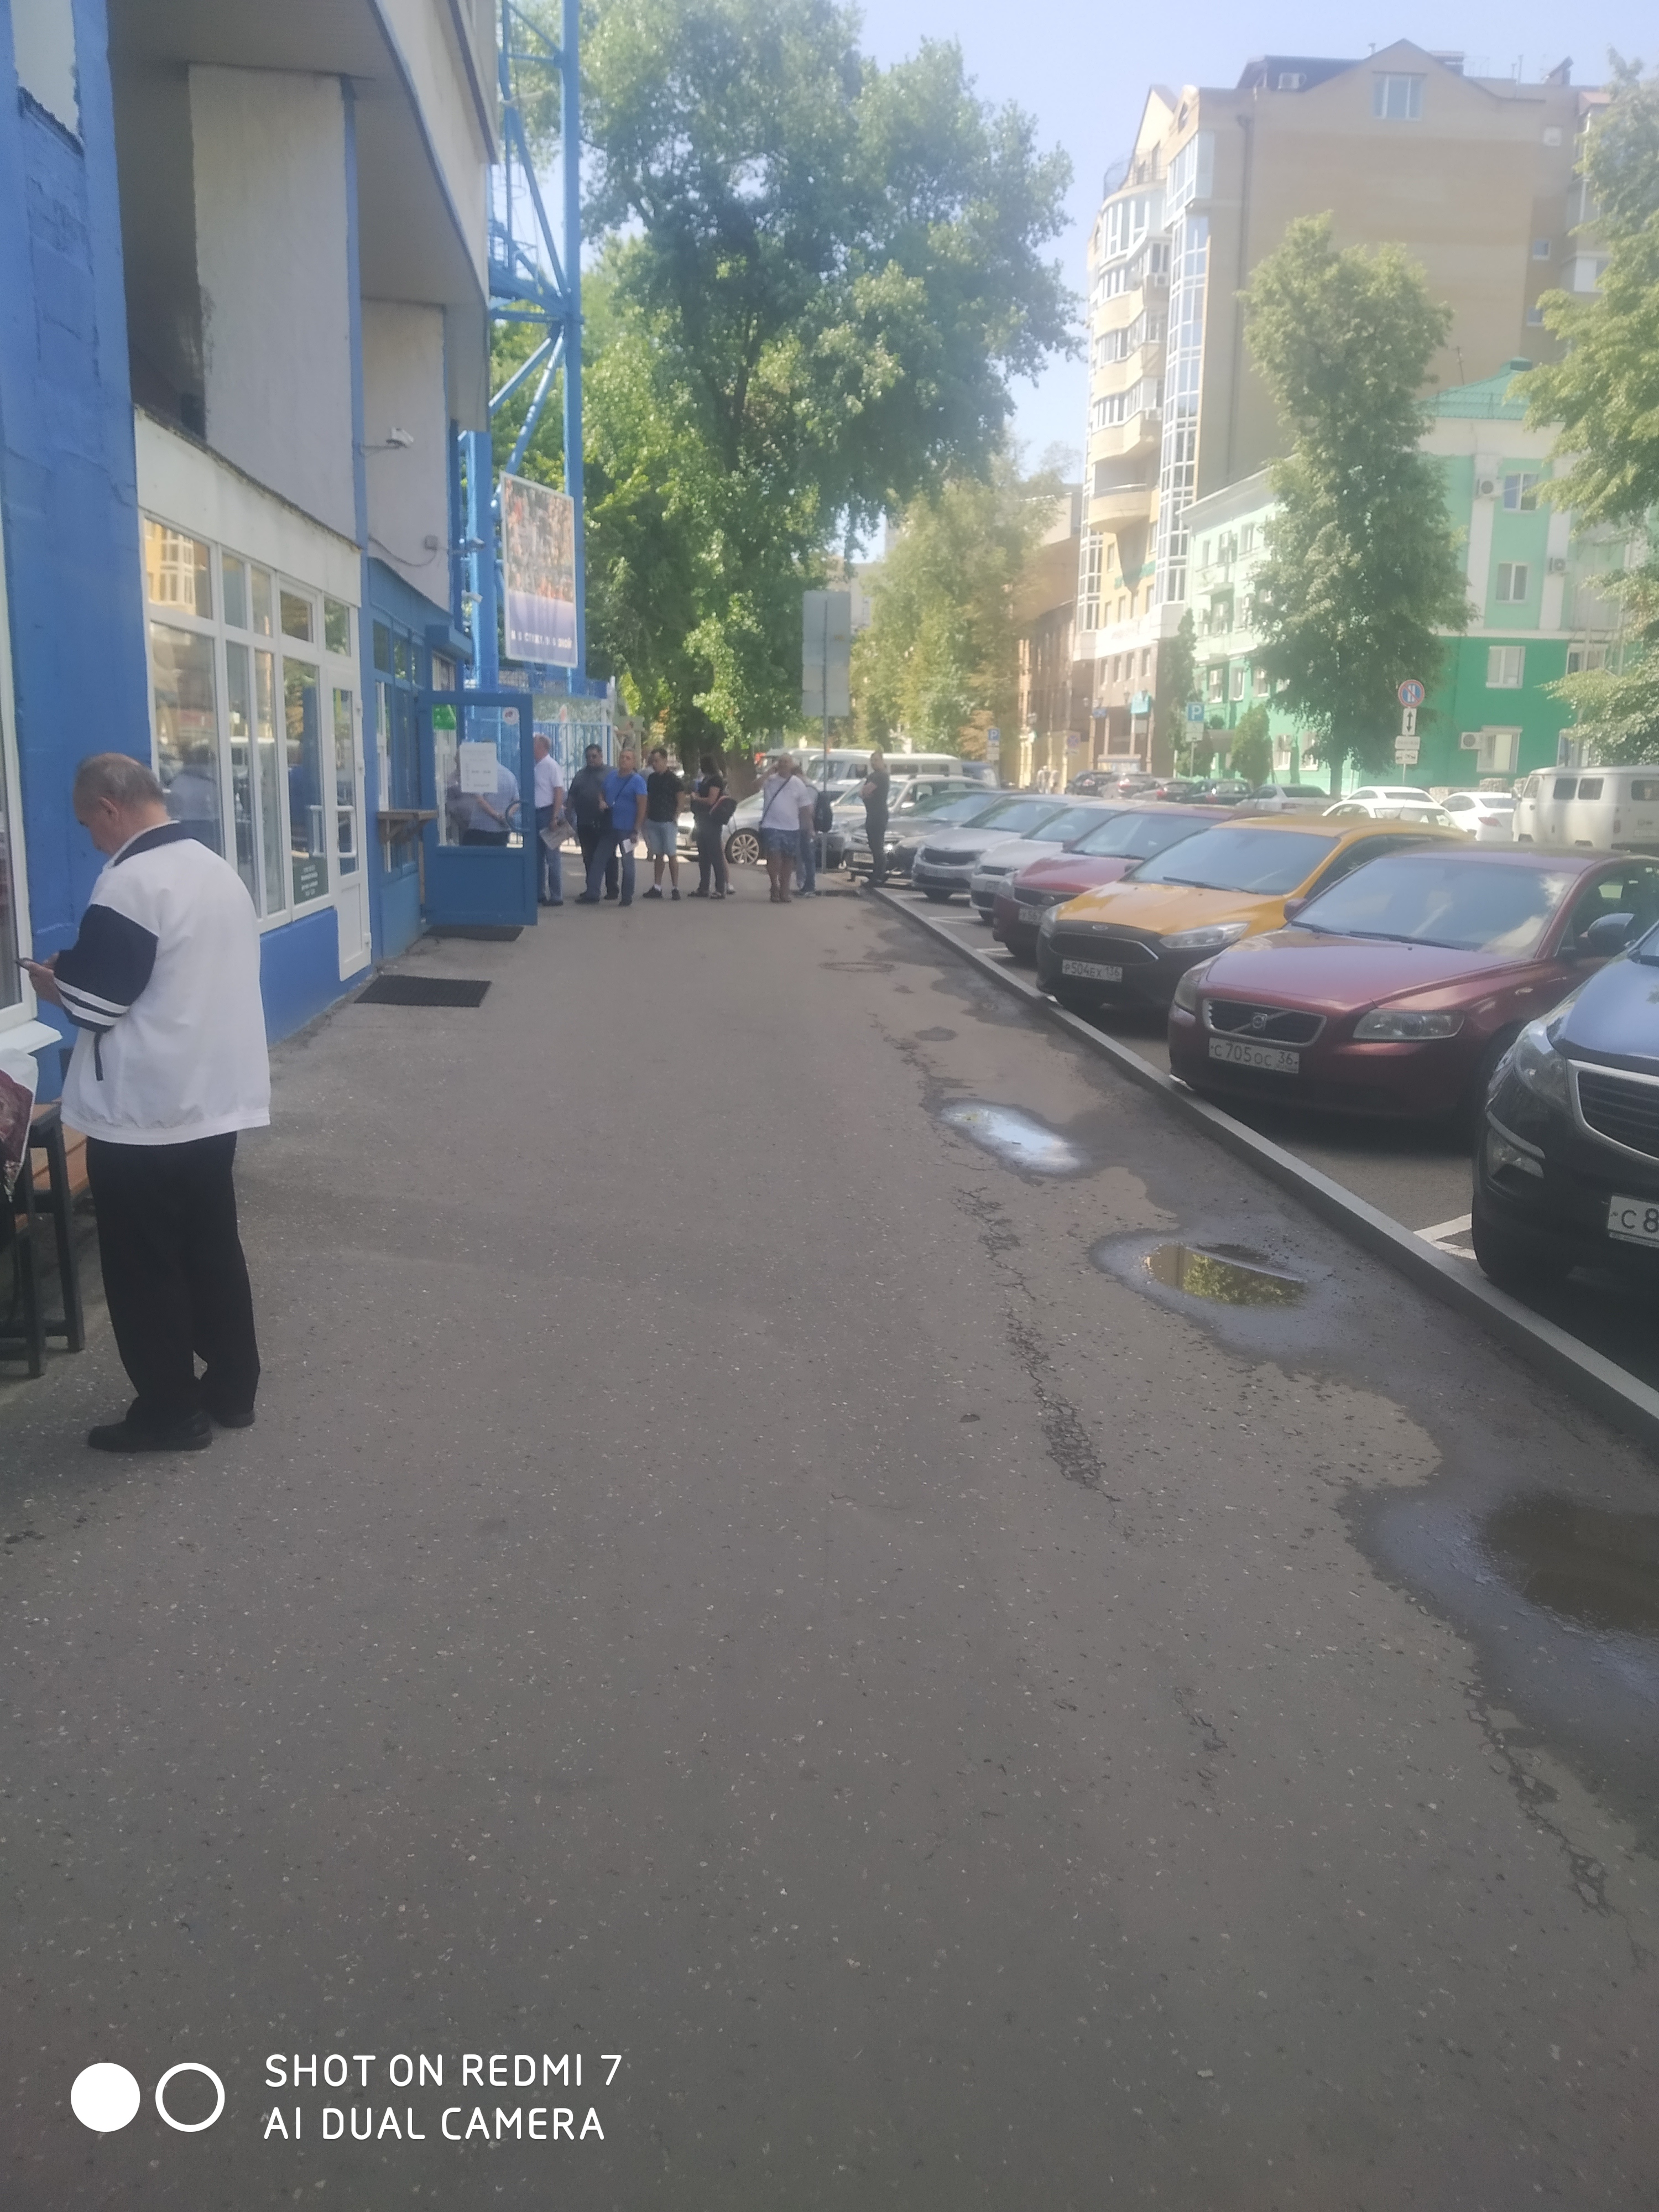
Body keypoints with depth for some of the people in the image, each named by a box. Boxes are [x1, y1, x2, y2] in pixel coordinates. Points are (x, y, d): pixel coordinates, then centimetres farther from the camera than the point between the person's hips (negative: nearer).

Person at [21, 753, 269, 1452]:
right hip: (214, 1097, 8)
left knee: (145, 1268, 4)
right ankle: (231, 1387, 26)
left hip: (144, 1111, -8)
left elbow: (94, 1002, -17)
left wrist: (53, 983, 4)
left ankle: (169, 1413, 14)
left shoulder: (130, 880, -18)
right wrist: (77, 973, 17)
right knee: (214, 1248, 16)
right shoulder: (216, 867, 10)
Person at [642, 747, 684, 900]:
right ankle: (657, 888, 11)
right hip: (653, 822, 6)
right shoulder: (652, 778, 12)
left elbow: (681, 800, -6)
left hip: (668, 822, -6)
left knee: (672, 855, -4)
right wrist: (646, 816, 10)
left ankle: (675, 888, -1)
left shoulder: (673, 779, -7)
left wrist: (676, 816, -10)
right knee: (658, 856, 9)